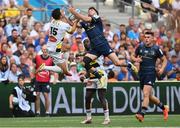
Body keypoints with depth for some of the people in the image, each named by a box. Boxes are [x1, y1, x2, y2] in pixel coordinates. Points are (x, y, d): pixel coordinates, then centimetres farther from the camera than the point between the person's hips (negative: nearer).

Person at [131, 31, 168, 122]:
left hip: (150, 73, -5)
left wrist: (162, 68, -9)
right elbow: (133, 56, 19)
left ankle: (142, 114, -26)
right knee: (149, 96, 12)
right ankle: (163, 107, 34)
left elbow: (164, 60, 8)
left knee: (146, 94, -20)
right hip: (142, 73, 5)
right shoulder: (140, 47, 6)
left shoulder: (156, 49, -2)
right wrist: (136, 59, -4)